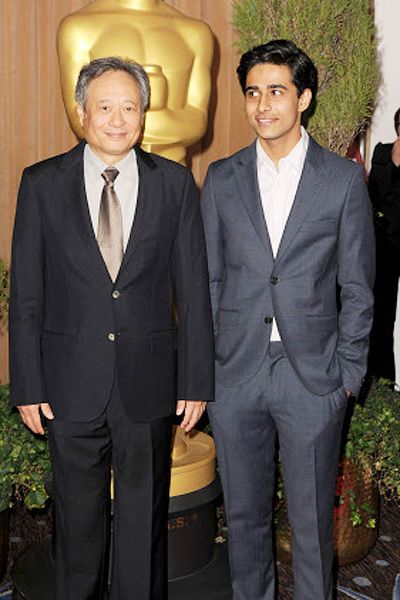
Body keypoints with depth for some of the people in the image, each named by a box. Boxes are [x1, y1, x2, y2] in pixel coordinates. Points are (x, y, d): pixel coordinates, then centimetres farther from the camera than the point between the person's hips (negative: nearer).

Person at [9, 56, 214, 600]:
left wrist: (197, 380, -1)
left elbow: (193, 290, 1)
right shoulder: (42, 183, -1)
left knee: (144, 517, 14)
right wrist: (27, 385, -3)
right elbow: (26, 295, 0)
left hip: (148, 383, 0)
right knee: (78, 516, 17)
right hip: (72, 383, 0)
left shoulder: (175, 183, 0)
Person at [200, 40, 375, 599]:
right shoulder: (221, 178, 5)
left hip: (313, 378, -2)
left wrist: (348, 374, -2)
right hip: (235, 374, 2)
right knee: (244, 514, 16)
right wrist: (202, 365, 3)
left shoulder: (344, 180, -1)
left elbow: (357, 288, 1)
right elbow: (208, 280, 7)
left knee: (311, 520, 11)